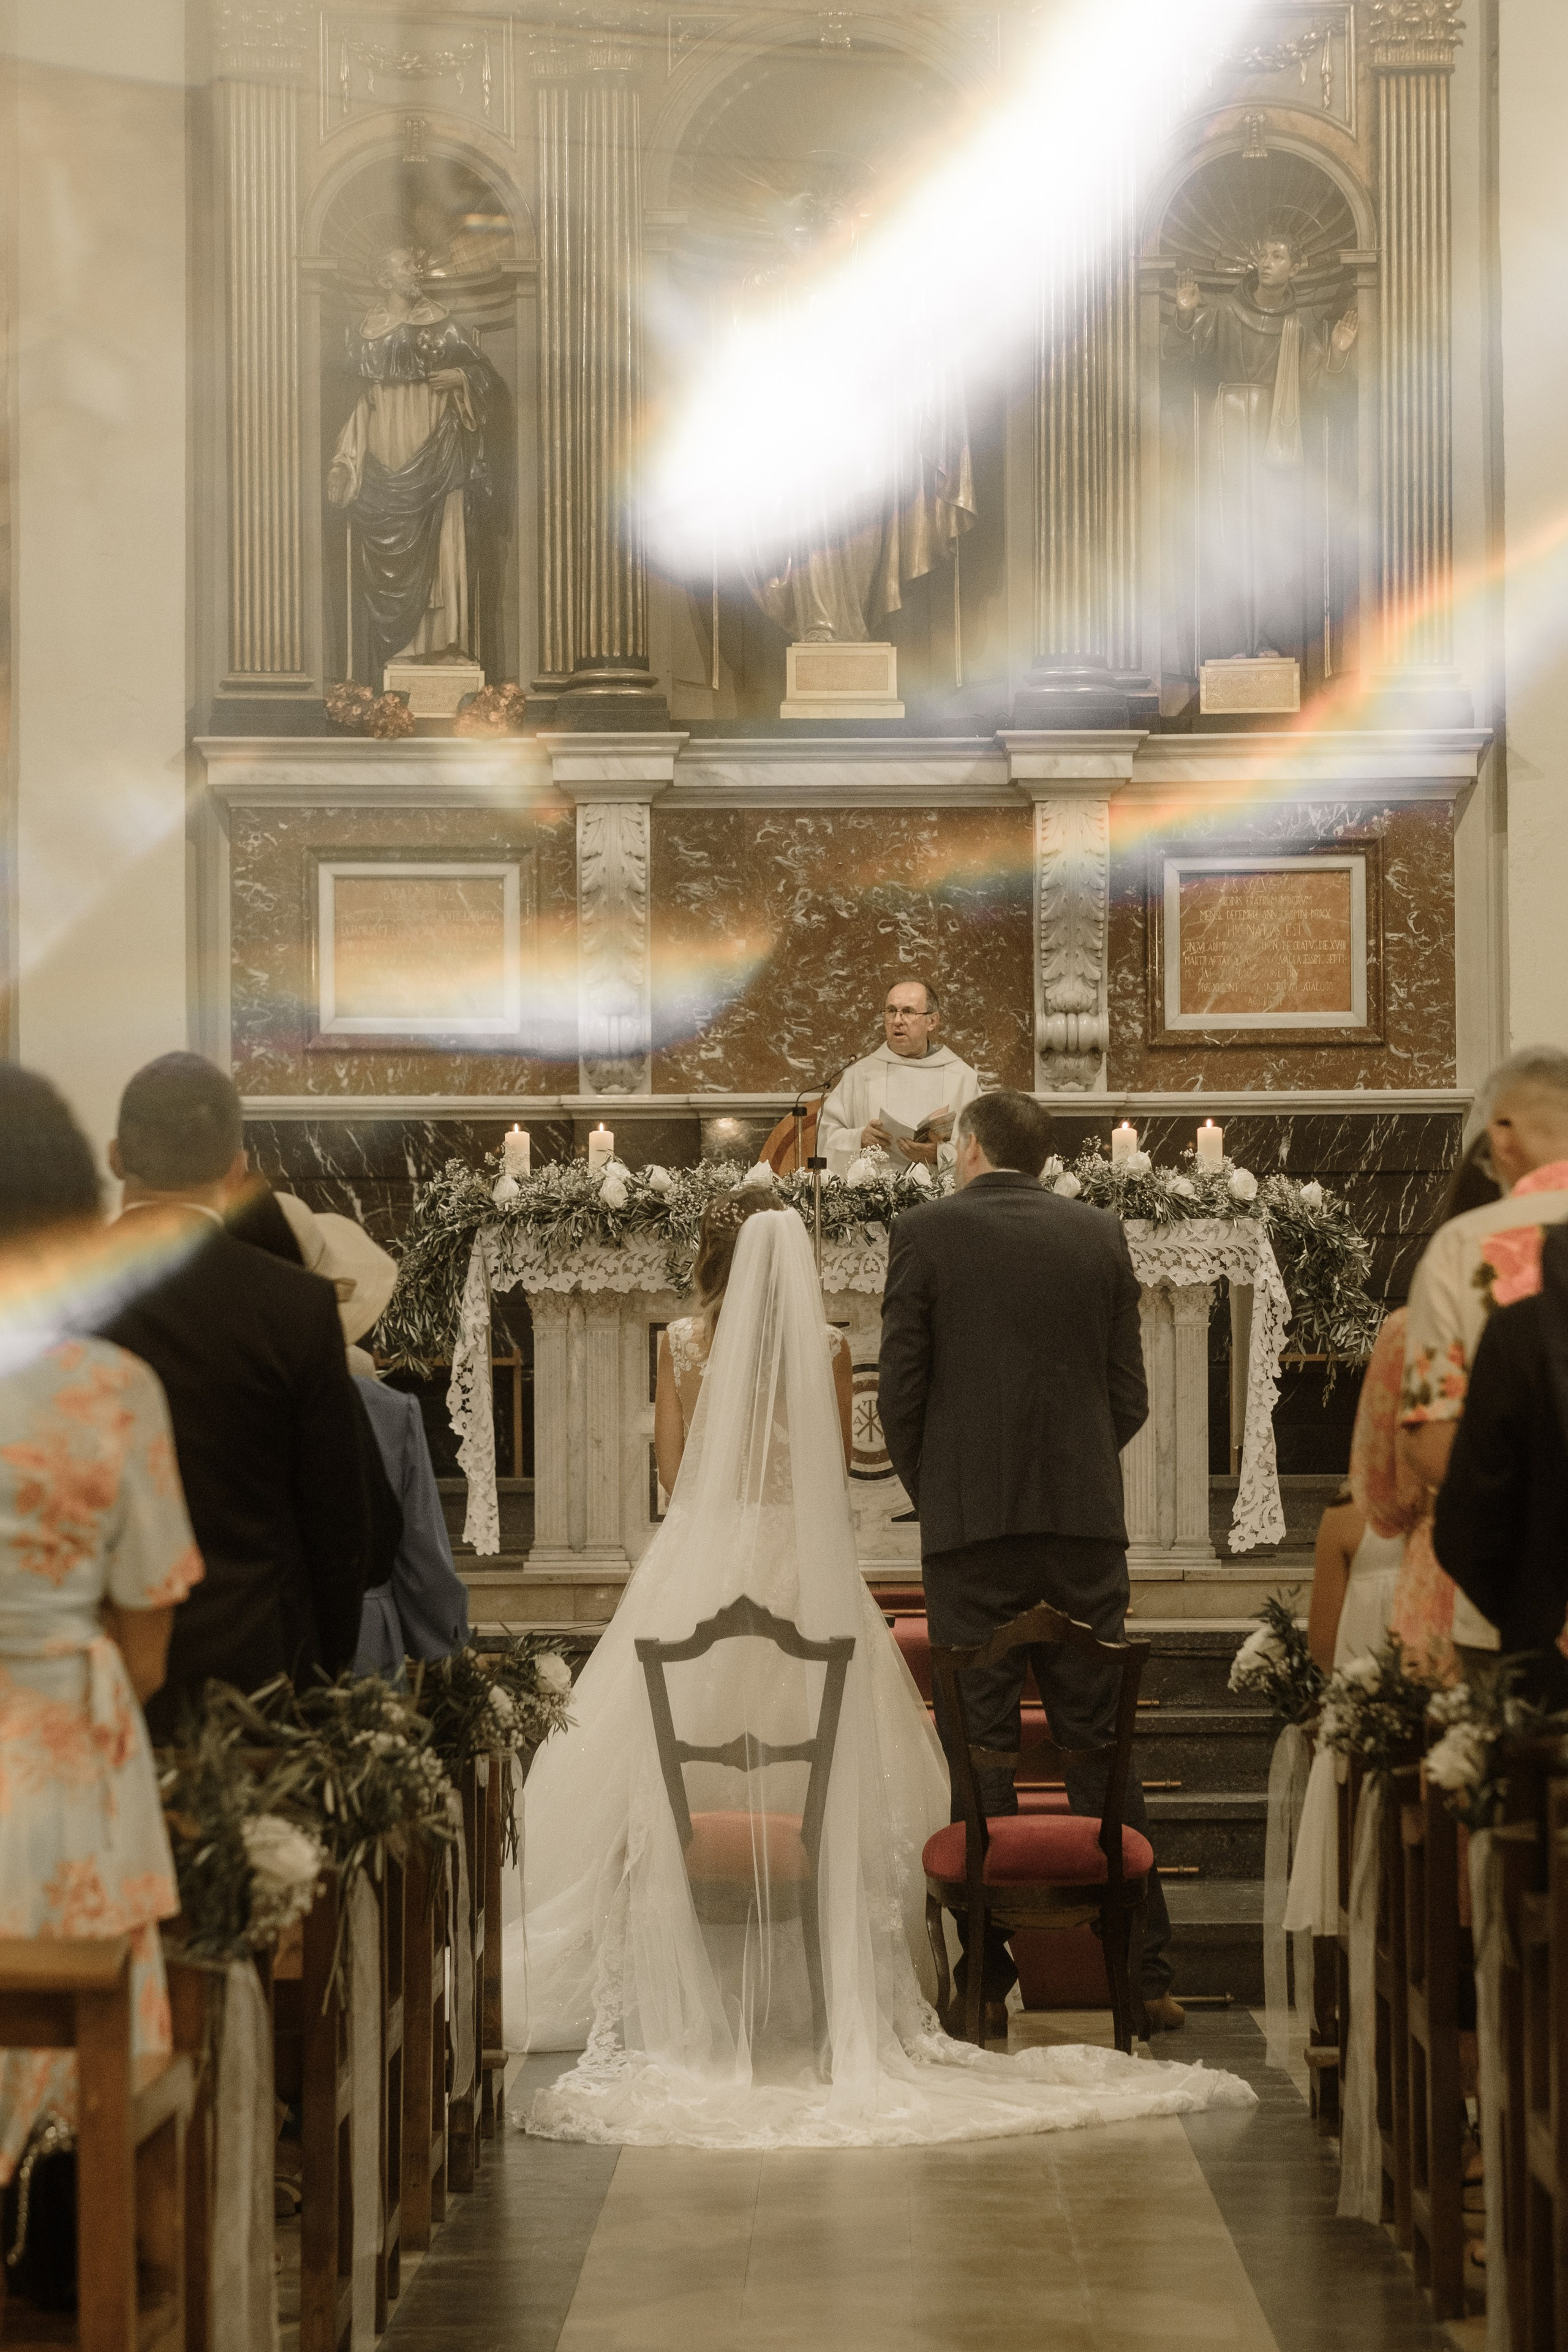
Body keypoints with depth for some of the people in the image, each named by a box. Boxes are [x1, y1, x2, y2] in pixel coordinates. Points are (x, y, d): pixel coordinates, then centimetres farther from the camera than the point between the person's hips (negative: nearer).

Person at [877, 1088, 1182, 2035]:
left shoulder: (928, 1231, -1)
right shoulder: (1100, 1234, 7)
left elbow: (900, 1391, -2)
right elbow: (1131, 1397, 7)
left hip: (971, 1527, -2)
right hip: (1087, 1522, 2)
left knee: (980, 1750, 2)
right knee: (1102, 1745, 6)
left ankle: (987, 1967, 3)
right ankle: (1141, 1973, 7)